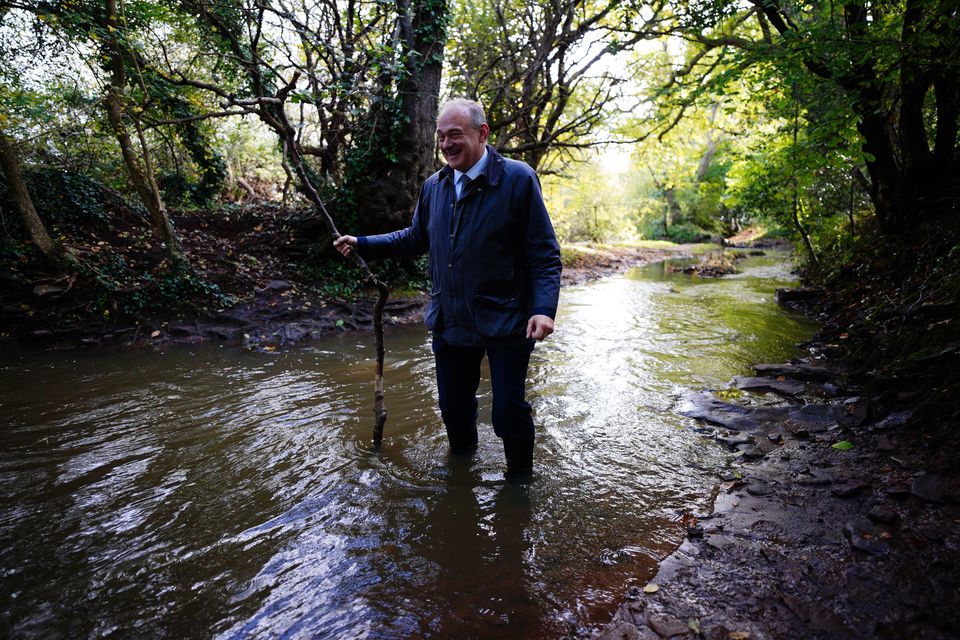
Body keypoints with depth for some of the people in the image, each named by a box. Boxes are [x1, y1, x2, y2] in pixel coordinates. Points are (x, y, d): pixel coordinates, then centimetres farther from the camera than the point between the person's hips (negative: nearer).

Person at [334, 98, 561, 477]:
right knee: (454, 409, 17)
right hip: (449, 321, 6)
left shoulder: (518, 179, -10)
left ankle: (520, 478, 30)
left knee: (509, 414, 2)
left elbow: (544, 253, -11)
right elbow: (416, 238, 21)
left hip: (505, 321, -5)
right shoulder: (434, 186, 8)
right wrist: (362, 244, 13)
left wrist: (543, 308, -23)